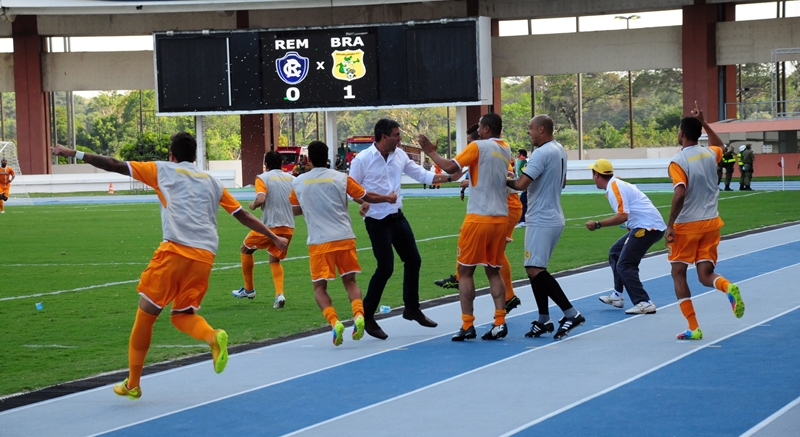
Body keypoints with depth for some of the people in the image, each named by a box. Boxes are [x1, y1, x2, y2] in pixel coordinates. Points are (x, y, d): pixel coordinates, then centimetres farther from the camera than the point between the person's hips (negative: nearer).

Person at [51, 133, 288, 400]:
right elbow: (243, 215, 23)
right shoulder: (211, 182, 23)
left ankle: (133, 383, 10)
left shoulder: (163, 170, 13)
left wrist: (76, 154, 17)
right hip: (205, 256, 4)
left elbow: (115, 166, 11)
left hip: (175, 250, -4)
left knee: (146, 313, 6)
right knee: (181, 315, 16)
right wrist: (274, 237, 31)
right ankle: (213, 336, -16)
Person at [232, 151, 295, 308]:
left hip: (269, 226, -5)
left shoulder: (263, 178, -5)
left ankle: (248, 289, 26)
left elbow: (260, 199, -21)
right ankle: (279, 294, -3)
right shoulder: (291, 179, 8)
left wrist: (253, 205, -1)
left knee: (245, 250, 20)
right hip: (288, 227, 5)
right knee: (275, 260, 20)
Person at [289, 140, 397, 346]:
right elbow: (367, 197, 8)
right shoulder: (341, 178, 0)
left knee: (319, 287, 8)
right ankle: (358, 314, -10)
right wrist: (388, 198, 26)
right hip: (344, 237, 1)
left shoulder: (298, 182, 2)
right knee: (350, 281, 15)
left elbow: (296, 210, 18)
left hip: (318, 242, -1)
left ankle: (334, 321, -15)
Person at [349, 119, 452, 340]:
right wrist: (362, 201, -26)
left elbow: (422, 175, 9)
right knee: (385, 268, -9)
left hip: (397, 217, 7)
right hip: (377, 221, -7)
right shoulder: (362, 160, -14)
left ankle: (412, 308, 29)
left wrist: (449, 177, 1)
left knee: (413, 260, 12)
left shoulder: (399, 155, 3)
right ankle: (367, 317, 3)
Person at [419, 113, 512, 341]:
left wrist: (430, 151, -3)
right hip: (501, 218, 6)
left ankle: (467, 325, -3)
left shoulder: (478, 146, -8)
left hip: (478, 218, -6)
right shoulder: (505, 150, 11)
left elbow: (450, 167, -15)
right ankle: (500, 323, 4)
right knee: (493, 271, 13)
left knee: (465, 271, 2)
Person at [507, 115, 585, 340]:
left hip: (541, 220, -10)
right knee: (535, 269, 13)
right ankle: (544, 320, 14)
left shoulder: (542, 153, -17)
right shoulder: (560, 151, 14)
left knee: (535, 270, -13)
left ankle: (571, 313, -16)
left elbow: (521, 184, -23)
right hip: (554, 218, 10)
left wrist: (506, 181, -5)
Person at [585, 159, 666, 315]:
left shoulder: (614, 188, -15)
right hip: (643, 226, 11)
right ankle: (618, 295, 20)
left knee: (624, 265, -11)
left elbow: (623, 215, -25)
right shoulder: (618, 184, 17)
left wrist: (598, 224, -20)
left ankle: (644, 303, -17)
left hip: (647, 227, -11)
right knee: (615, 252, 20)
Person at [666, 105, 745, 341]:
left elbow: (680, 193, -25)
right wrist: (703, 122, 32)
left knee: (678, 273, 11)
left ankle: (693, 328, 6)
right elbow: (719, 145, 31)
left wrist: (670, 225, -19)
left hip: (686, 225, -5)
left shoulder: (678, 161, -13)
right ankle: (729, 287, -28)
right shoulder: (710, 154, 5)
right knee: (705, 275, 8)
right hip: (711, 223, 5)